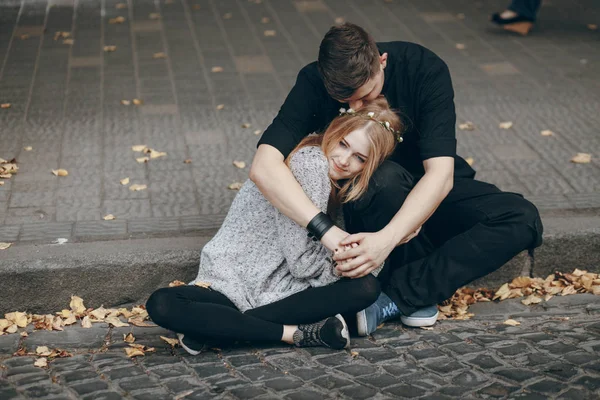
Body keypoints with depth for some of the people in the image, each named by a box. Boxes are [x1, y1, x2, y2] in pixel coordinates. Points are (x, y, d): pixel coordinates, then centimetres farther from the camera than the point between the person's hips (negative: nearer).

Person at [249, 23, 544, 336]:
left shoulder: (425, 70, -24)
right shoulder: (314, 83, -23)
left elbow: (440, 173, -32)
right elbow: (264, 166, -36)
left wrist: (387, 238, -48)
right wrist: (328, 232, -49)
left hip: (427, 193, 2)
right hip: (364, 202, -2)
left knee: (523, 220, -24)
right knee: (387, 177, -37)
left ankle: (393, 296, -28)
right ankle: (416, 291, -19)